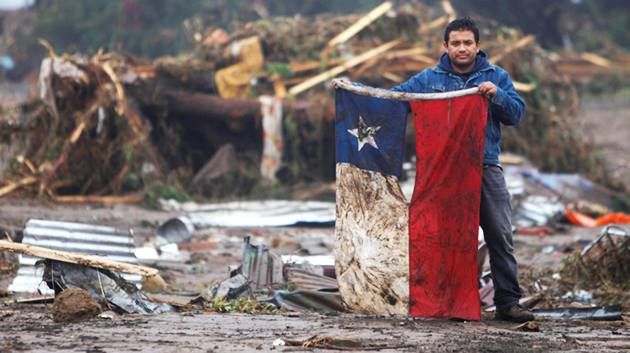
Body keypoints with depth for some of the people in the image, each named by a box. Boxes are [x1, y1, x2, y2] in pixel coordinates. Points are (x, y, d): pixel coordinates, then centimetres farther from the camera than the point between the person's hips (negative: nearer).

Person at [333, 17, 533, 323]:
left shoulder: (496, 77, 7)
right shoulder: (429, 79, 9)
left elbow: (516, 113, 1)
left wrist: (496, 95, -16)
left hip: (486, 169, -1)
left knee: (500, 237, -3)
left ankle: (508, 302, 1)